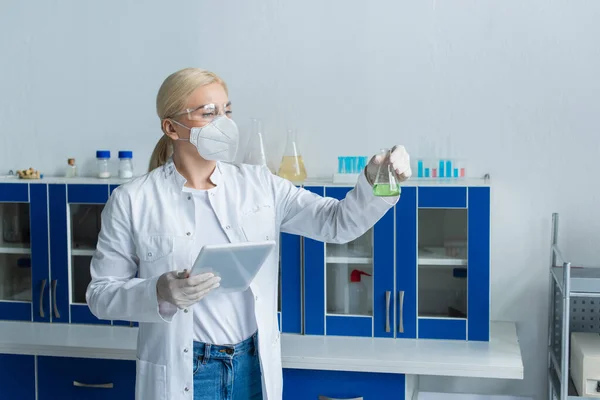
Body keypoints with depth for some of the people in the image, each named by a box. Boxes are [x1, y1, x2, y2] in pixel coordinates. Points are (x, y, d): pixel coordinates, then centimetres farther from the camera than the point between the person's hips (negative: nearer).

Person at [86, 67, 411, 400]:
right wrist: (159, 293, -22)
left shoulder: (259, 185, 1)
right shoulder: (132, 201, -6)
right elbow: (101, 294, -4)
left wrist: (374, 182, -21)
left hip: (255, 368, 3)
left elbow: (338, 222, -3)